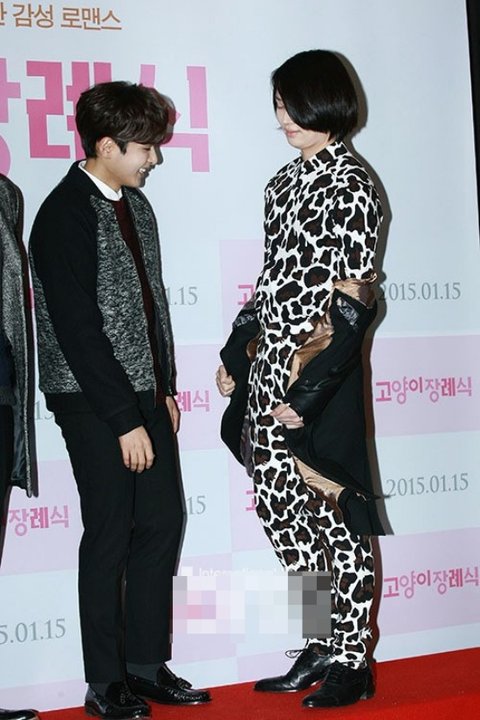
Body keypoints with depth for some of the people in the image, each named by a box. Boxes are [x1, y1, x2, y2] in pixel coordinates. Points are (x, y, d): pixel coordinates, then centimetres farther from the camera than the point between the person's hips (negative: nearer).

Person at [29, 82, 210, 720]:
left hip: (145, 396, 8)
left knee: (162, 523, 9)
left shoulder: (135, 204, 12)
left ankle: (147, 666, 21)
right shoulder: (66, 215, -14)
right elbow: (77, 330, -18)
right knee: (110, 536, -1)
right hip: (93, 403, -8)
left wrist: (166, 388, 13)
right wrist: (125, 421, -17)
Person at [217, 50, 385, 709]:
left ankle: (352, 660, 16)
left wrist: (308, 392, -17)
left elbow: (353, 302, -15)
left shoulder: (351, 186, -10)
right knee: (278, 507, 11)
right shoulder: (290, 179, 12)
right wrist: (235, 353, 15)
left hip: (319, 376, -8)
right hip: (270, 362, 8)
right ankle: (323, 645, 24)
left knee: (333, 516, 2)